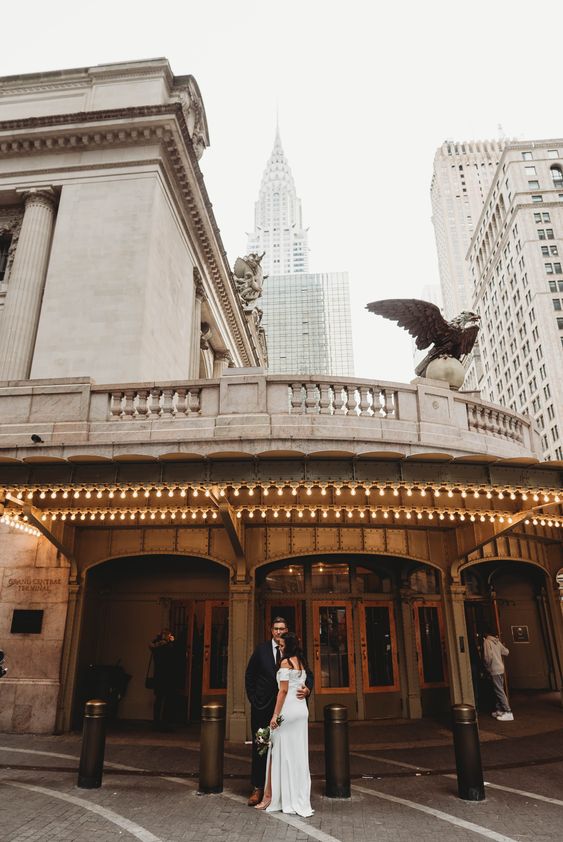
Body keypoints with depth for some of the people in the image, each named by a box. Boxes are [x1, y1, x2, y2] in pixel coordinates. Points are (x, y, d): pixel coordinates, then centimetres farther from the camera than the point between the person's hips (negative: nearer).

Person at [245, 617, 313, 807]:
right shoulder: (261, 649, 1)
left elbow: (308, 674, -4)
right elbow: (249, 675, 7)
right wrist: (253, 699, 1)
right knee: (259, 746, 7)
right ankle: (258, 788, 19)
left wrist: (307, 688, -24)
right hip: (262, 706, 0)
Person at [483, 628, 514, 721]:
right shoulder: (497, 641, 8)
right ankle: (499, 710, 21)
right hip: (500, 669, 8)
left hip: (494, 670, -8)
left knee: (499, 691, -6)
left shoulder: (487, 642, -12)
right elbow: (506, 652, 13)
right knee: (499, 690, 15)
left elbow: (488, 657, -19)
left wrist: (487, 666, -3)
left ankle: (508, 713, -7)